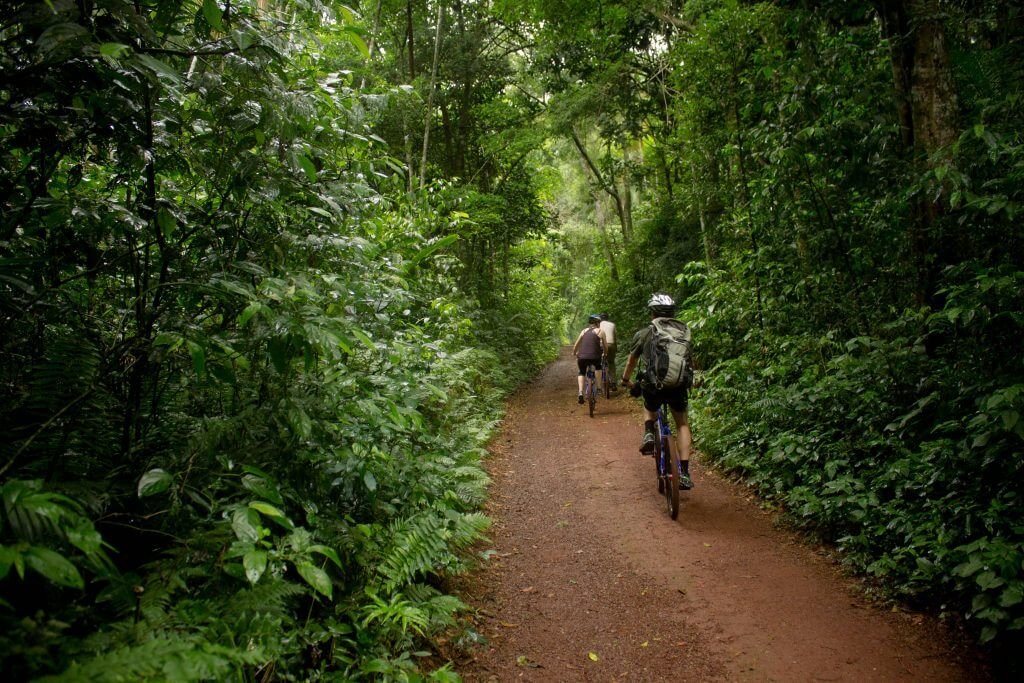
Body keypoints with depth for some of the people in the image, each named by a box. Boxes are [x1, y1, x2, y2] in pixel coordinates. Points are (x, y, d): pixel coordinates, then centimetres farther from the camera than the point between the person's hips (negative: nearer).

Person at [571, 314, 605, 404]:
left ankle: (580, 393, 7)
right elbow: (604, 346, 7)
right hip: (594, 357, -2)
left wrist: (574, 353, 35)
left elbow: (576, 345, 18)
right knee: (598, 368, 33)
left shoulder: (584, 330, 16)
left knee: (581, 373, 28)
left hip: (582, 357, 2)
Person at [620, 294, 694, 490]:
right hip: (679, 384, 1)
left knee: (649, 410, 33)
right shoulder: (684, 330, 11)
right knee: (682, 423, 20)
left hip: (652, 384, 0)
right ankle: (684, 473, 9)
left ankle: (649, 434, 4)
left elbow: (632, 360, 20)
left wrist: (625, 379, 39)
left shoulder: (643, 333, 7)